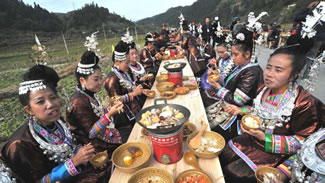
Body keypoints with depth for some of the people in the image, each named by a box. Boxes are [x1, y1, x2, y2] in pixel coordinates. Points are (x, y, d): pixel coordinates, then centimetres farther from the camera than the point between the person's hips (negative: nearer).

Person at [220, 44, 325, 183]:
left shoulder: (304, 103, -23)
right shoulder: (264, 89, -3)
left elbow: (302, 141, -17)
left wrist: (265, 138, -28)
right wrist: (241, 111, -1)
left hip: (272, 152, -6)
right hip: (251, 139, 7)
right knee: (219, 157, 6)